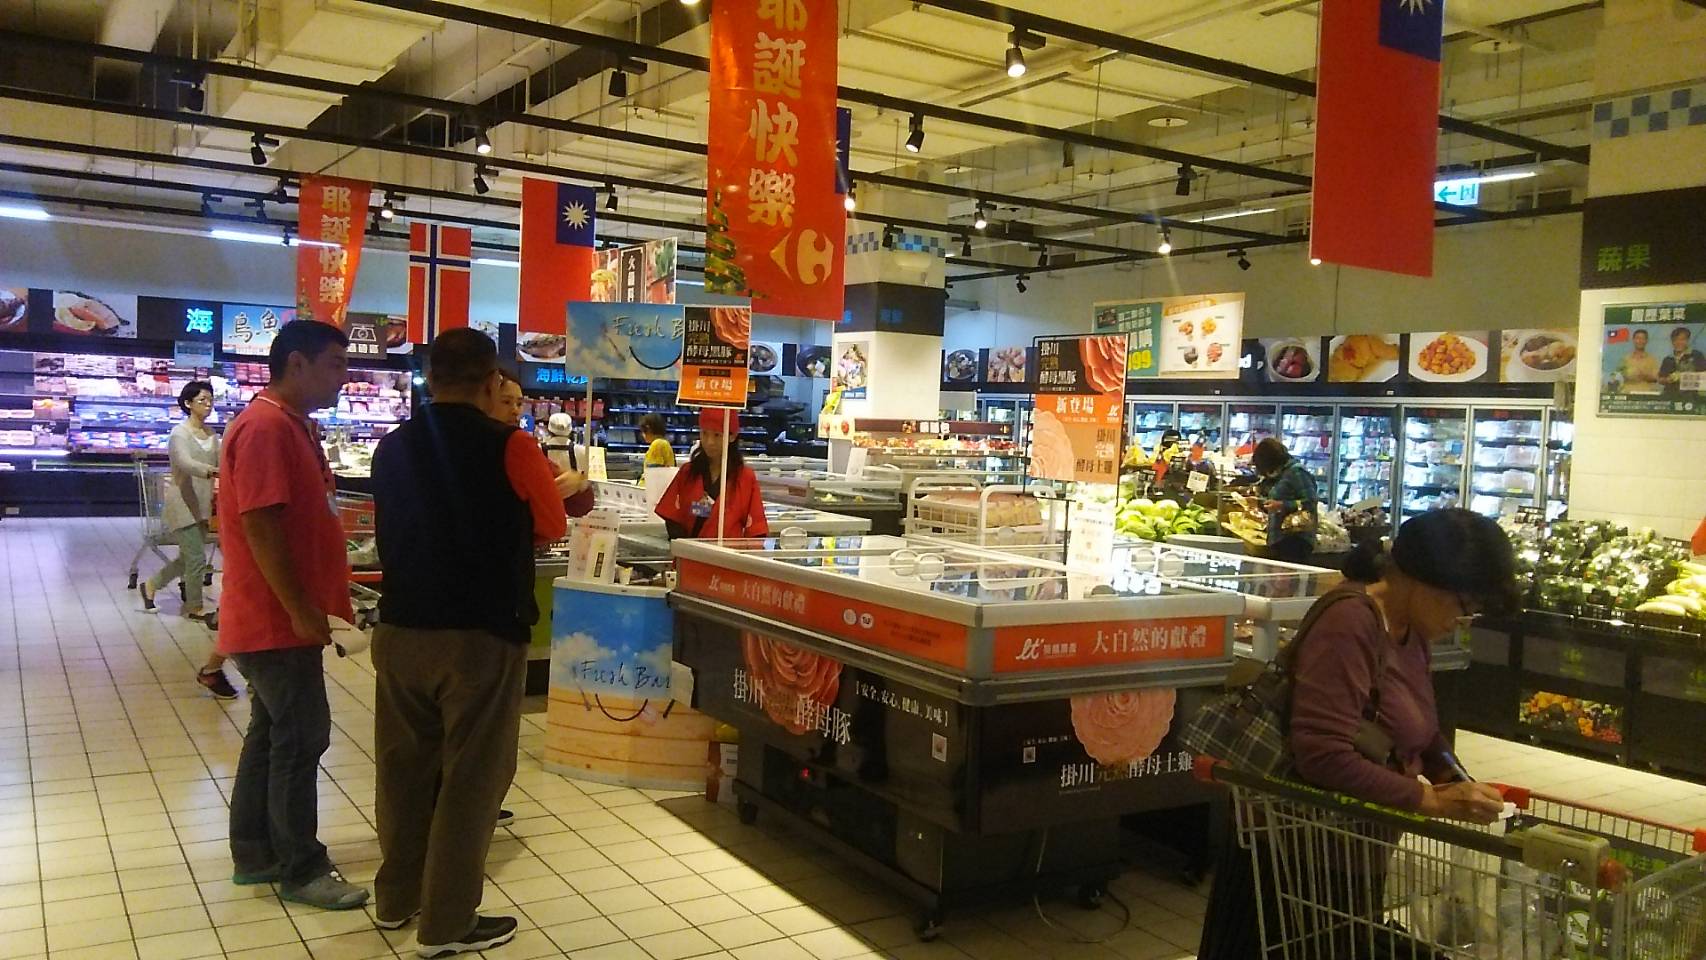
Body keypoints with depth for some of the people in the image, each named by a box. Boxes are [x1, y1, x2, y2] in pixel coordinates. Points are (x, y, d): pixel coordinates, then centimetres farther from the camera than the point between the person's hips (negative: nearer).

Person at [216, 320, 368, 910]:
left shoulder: (293, 425, 13)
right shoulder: (266, 427, -19)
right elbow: (261, 529, -24)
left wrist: (315, 604, 20)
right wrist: (302, 611, -22)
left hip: (281, 618, 10)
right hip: (278, 621, -10)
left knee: (271, 734, 16)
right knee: (301, 740, -3)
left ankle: (255, 855, 27)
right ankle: (300, 871, 8)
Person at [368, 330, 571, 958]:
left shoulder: (392, 447, 4)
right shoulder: (510, 447, -12)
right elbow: (552, 530, -1)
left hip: (400, 629, 6)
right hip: (480, 635, -5)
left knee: (404, 765, 17)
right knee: (471, 776, 5)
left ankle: (396, 898, 31)